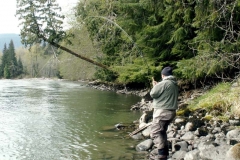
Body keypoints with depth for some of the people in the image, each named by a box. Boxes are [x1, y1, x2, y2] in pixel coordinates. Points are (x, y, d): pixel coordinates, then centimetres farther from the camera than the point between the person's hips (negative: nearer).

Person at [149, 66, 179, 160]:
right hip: (171, 111, 9)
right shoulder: (175, 85, 13)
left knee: (155, 132, -6)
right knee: (162, 132, 18)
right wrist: (157, 85, 19)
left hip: (162, 112, -9)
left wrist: (154, 86, 6)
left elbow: (153, 94, -13)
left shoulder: (163, 83, -16)